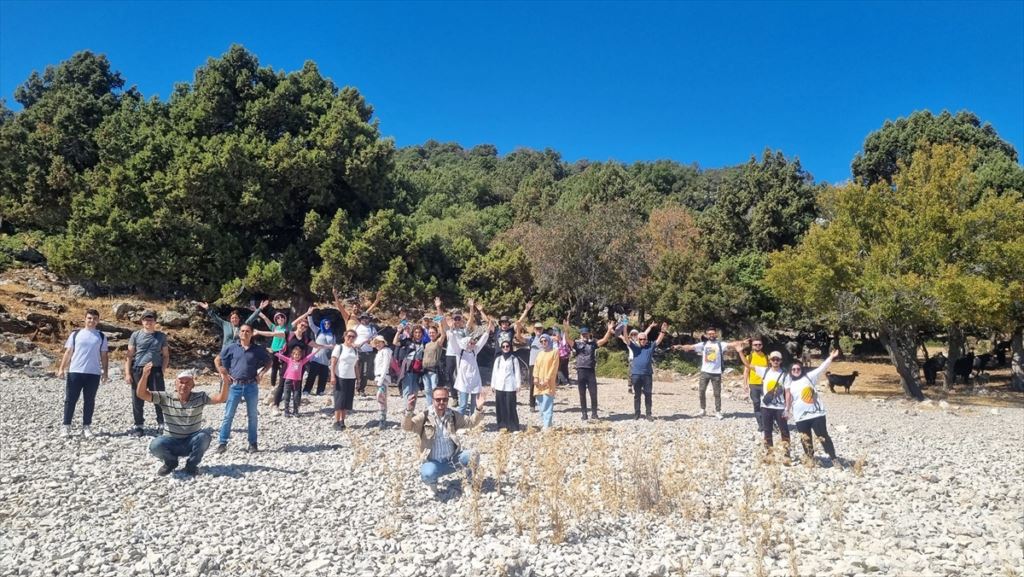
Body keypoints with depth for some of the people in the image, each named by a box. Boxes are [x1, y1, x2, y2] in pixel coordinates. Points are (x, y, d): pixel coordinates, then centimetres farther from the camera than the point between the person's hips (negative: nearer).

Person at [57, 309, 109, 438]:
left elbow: (104, 356, 9)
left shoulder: (101, 336, 9)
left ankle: (86, 427, 11)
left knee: (89, 401, 5)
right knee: (70, 400, 1)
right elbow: (68, 352, 7)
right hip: (75, 372, -1)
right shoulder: (75, 334, 7)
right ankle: (66, 426, 8)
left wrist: (105, 372, 2)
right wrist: (62, 369, -1)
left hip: (93, 373, 1)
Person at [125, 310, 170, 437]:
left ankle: (161, 425, 4)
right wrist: (128, 373, -3)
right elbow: (129, 355, 4)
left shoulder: (161, 336, 10)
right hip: (138, 370, 0)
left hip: (155, 371, 0)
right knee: (137, 400, 5)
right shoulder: (136, 335, 7)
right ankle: (138, 426, 15)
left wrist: (162, 370, -1)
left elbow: (166, 356, 12)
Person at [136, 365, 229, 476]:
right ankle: (171, 462, 6)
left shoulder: (200, 398, -4)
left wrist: (225, 380, -34)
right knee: (155, 446, -31)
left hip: (192, 442, 0)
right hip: (172, 442, 1)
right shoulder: (166, 398, -4)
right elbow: (141, 394, -13)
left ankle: (191, 464, -3)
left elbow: (220, 398, -16)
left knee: (204, 436, -32)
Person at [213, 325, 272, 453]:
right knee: (228, 415, 2)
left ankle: (253, 443, 16)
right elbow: (217, 359, 12)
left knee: (253, 416, 7)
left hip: (252, 386, 0)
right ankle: (222, 442, 9)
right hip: (236, 385, 0)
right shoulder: (232, 347, 2)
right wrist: (223, 374, 2)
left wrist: (261, 373, 0)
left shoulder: (258, 349, 2)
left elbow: (269, 362, 14)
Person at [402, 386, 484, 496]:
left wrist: (479, 410, -11)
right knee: (428, 474, -35)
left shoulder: (453, 415, 4)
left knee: (472, 456, -21)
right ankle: (432, 483, 5)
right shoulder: (424, 417, -7)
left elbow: (471, 422, 7)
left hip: (453, 459, 3)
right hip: (433, 462, -3)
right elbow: (406, 427, -17)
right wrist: (409, 411, -36)